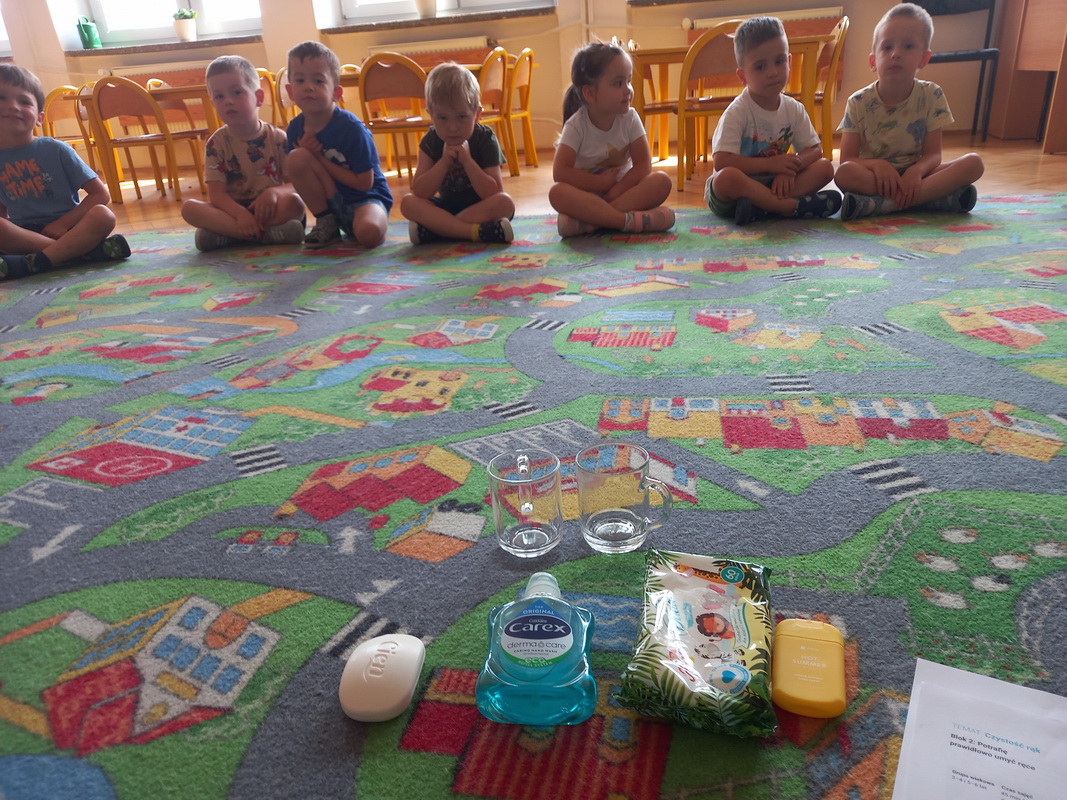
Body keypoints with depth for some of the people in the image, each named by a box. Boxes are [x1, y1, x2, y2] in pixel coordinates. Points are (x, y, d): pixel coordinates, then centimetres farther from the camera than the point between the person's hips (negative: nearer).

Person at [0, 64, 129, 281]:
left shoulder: (55, 150, -4)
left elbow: (100, 193, -6)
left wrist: (63, 223, -15)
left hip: (67, 229, -1)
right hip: (24, 235, 1)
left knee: (102, 215, -30)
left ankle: (35, 263, -36)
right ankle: (85, 249, -31)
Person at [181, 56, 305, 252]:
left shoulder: (278, 138, 0)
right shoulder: (217, 142, 1)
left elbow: (295, 184, -4)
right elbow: (216, 192, -7)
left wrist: (274, 192, -28)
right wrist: (240, 214, -28)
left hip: (268, 210, -1)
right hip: (233, 210, 1)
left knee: (294, 203, -31)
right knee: (189, 208, -24)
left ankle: (225, 234, -26)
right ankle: (268, 233, -33)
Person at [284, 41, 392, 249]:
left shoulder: (351, 128, -18)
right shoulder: (295, 129, -4)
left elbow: (364, 183, -18)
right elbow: (298, 176, 3)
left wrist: (319, 158, -17)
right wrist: (307, 154, -18)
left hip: (366, 198, -4)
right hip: (330, 202, 4)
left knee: (369, 233, -37)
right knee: (297, 158, -19)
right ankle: (326, 223, -4)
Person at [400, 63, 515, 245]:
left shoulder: (485, 139, -12)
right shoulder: (431, 142, -6)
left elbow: (493, 193, -20)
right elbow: (419, 192, -15)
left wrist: (467, 160, -29)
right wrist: (444, 162, -25)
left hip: (480, 208, -2)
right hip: (446, 206, 2)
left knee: (505, 203, -33)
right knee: (408, 203, -21)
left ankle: (432, 230, -31)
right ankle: (477, 232, -34)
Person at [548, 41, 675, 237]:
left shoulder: (630, 118, -4)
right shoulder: (576, 125, -11)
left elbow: (642, 165, -7)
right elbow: (560, 172, -19)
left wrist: (614, 192, -19)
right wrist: (603, 182, -18)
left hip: (622, 189, 3)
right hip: (587, 195, -3)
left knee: (662, 181, -24)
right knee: (557, 192, -33)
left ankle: (587, 222, -33)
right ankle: (629, 219, -40)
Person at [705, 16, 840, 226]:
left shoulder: (794, 109, 4)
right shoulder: (737, 112, -13)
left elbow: (815, 149, 5)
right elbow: (721, 161, -23)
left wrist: (792, 166, -17)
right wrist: (770, 164, -23)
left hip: (775, 184, 6)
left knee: (825, 167, -11)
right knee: (727, 177, -38)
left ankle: (760, 207, -28)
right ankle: (793, 206, -28)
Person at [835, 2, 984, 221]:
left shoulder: (931, 96, -1)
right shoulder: (859, 103, -5)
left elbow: (933, 153, -4)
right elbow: (847, 160, -8)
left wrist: (917, 170, -28)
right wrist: (877, 164, -29)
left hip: (914, 176, 3)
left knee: (973, 162, -20)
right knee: (845, 173, -33)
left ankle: (876, 203, -33)